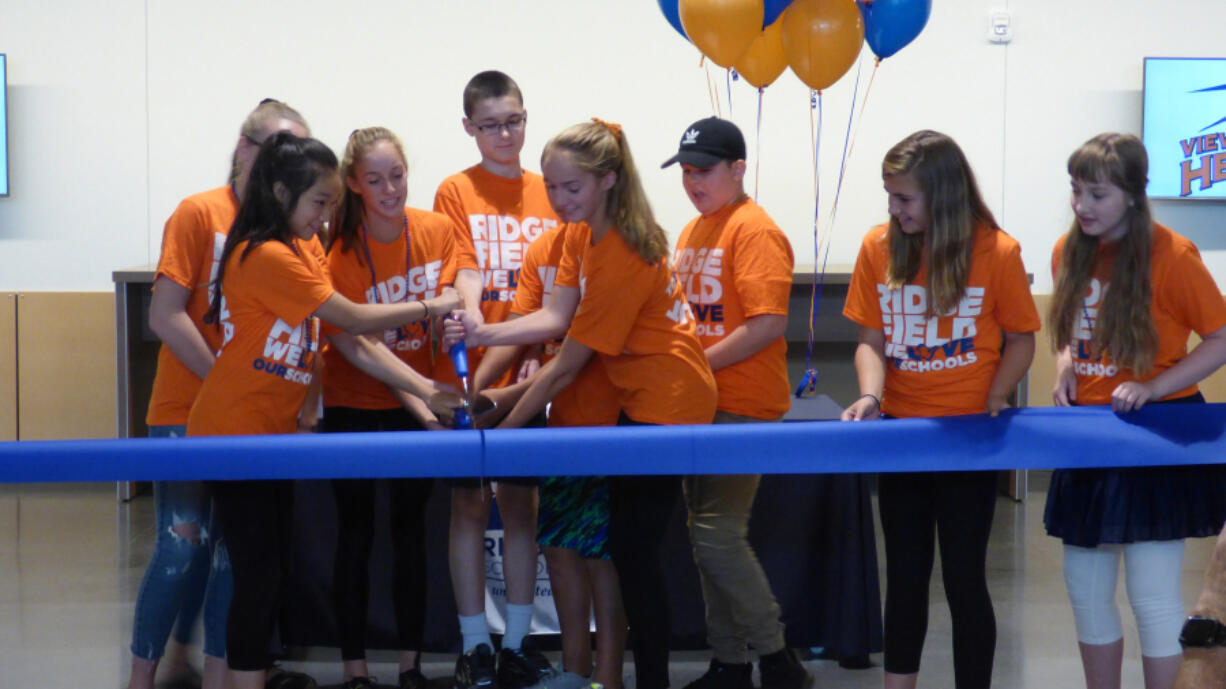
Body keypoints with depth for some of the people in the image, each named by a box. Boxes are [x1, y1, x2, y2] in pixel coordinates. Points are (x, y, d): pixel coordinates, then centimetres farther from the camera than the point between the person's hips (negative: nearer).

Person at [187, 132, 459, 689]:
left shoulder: (305, 249, 8)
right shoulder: (268, 257, -20)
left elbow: (353, 344, 3)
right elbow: (353, 320, -14)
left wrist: (427, 390, -5)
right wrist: (430, 307, -3)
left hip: (274, 433, 9)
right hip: (235, 433, -9)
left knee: (273, 572, 11)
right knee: (258, 575, -7)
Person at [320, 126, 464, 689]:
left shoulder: (438, 230, -8)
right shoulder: (339, 251, -17)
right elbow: (358, 342, -19)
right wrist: (419, 400, -30)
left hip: (419, 405, 3)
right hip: (353, 406, -3)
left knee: (410, 527, 9)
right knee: (356, 532, 3)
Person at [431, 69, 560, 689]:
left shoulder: (547, 194, 8)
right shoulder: (456, 192, 0)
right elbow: (463, 276, -11)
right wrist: (470, 318, -31)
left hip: (527, 380, 3)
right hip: (468, 377, -2)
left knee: (521, 500, 7)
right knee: (469, 503, 3)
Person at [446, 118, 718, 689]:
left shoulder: (622, 258, -26)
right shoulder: (581, 232, 3)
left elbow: (566, 365, -22)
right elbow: (555, 318, -4)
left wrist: (502, 430, -16)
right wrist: (480, 333, -19)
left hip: (666, 406, -10)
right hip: (639, 400, 10)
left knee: (633, 550, -6)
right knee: (628, 545, 14)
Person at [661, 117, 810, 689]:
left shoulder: (754, 230, -12)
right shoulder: (693, 231, 15)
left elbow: (768, 324, -20)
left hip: (742, 406, -9)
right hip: (698, 405, 9)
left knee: (718, 537, -11)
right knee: (706, 537, 11)